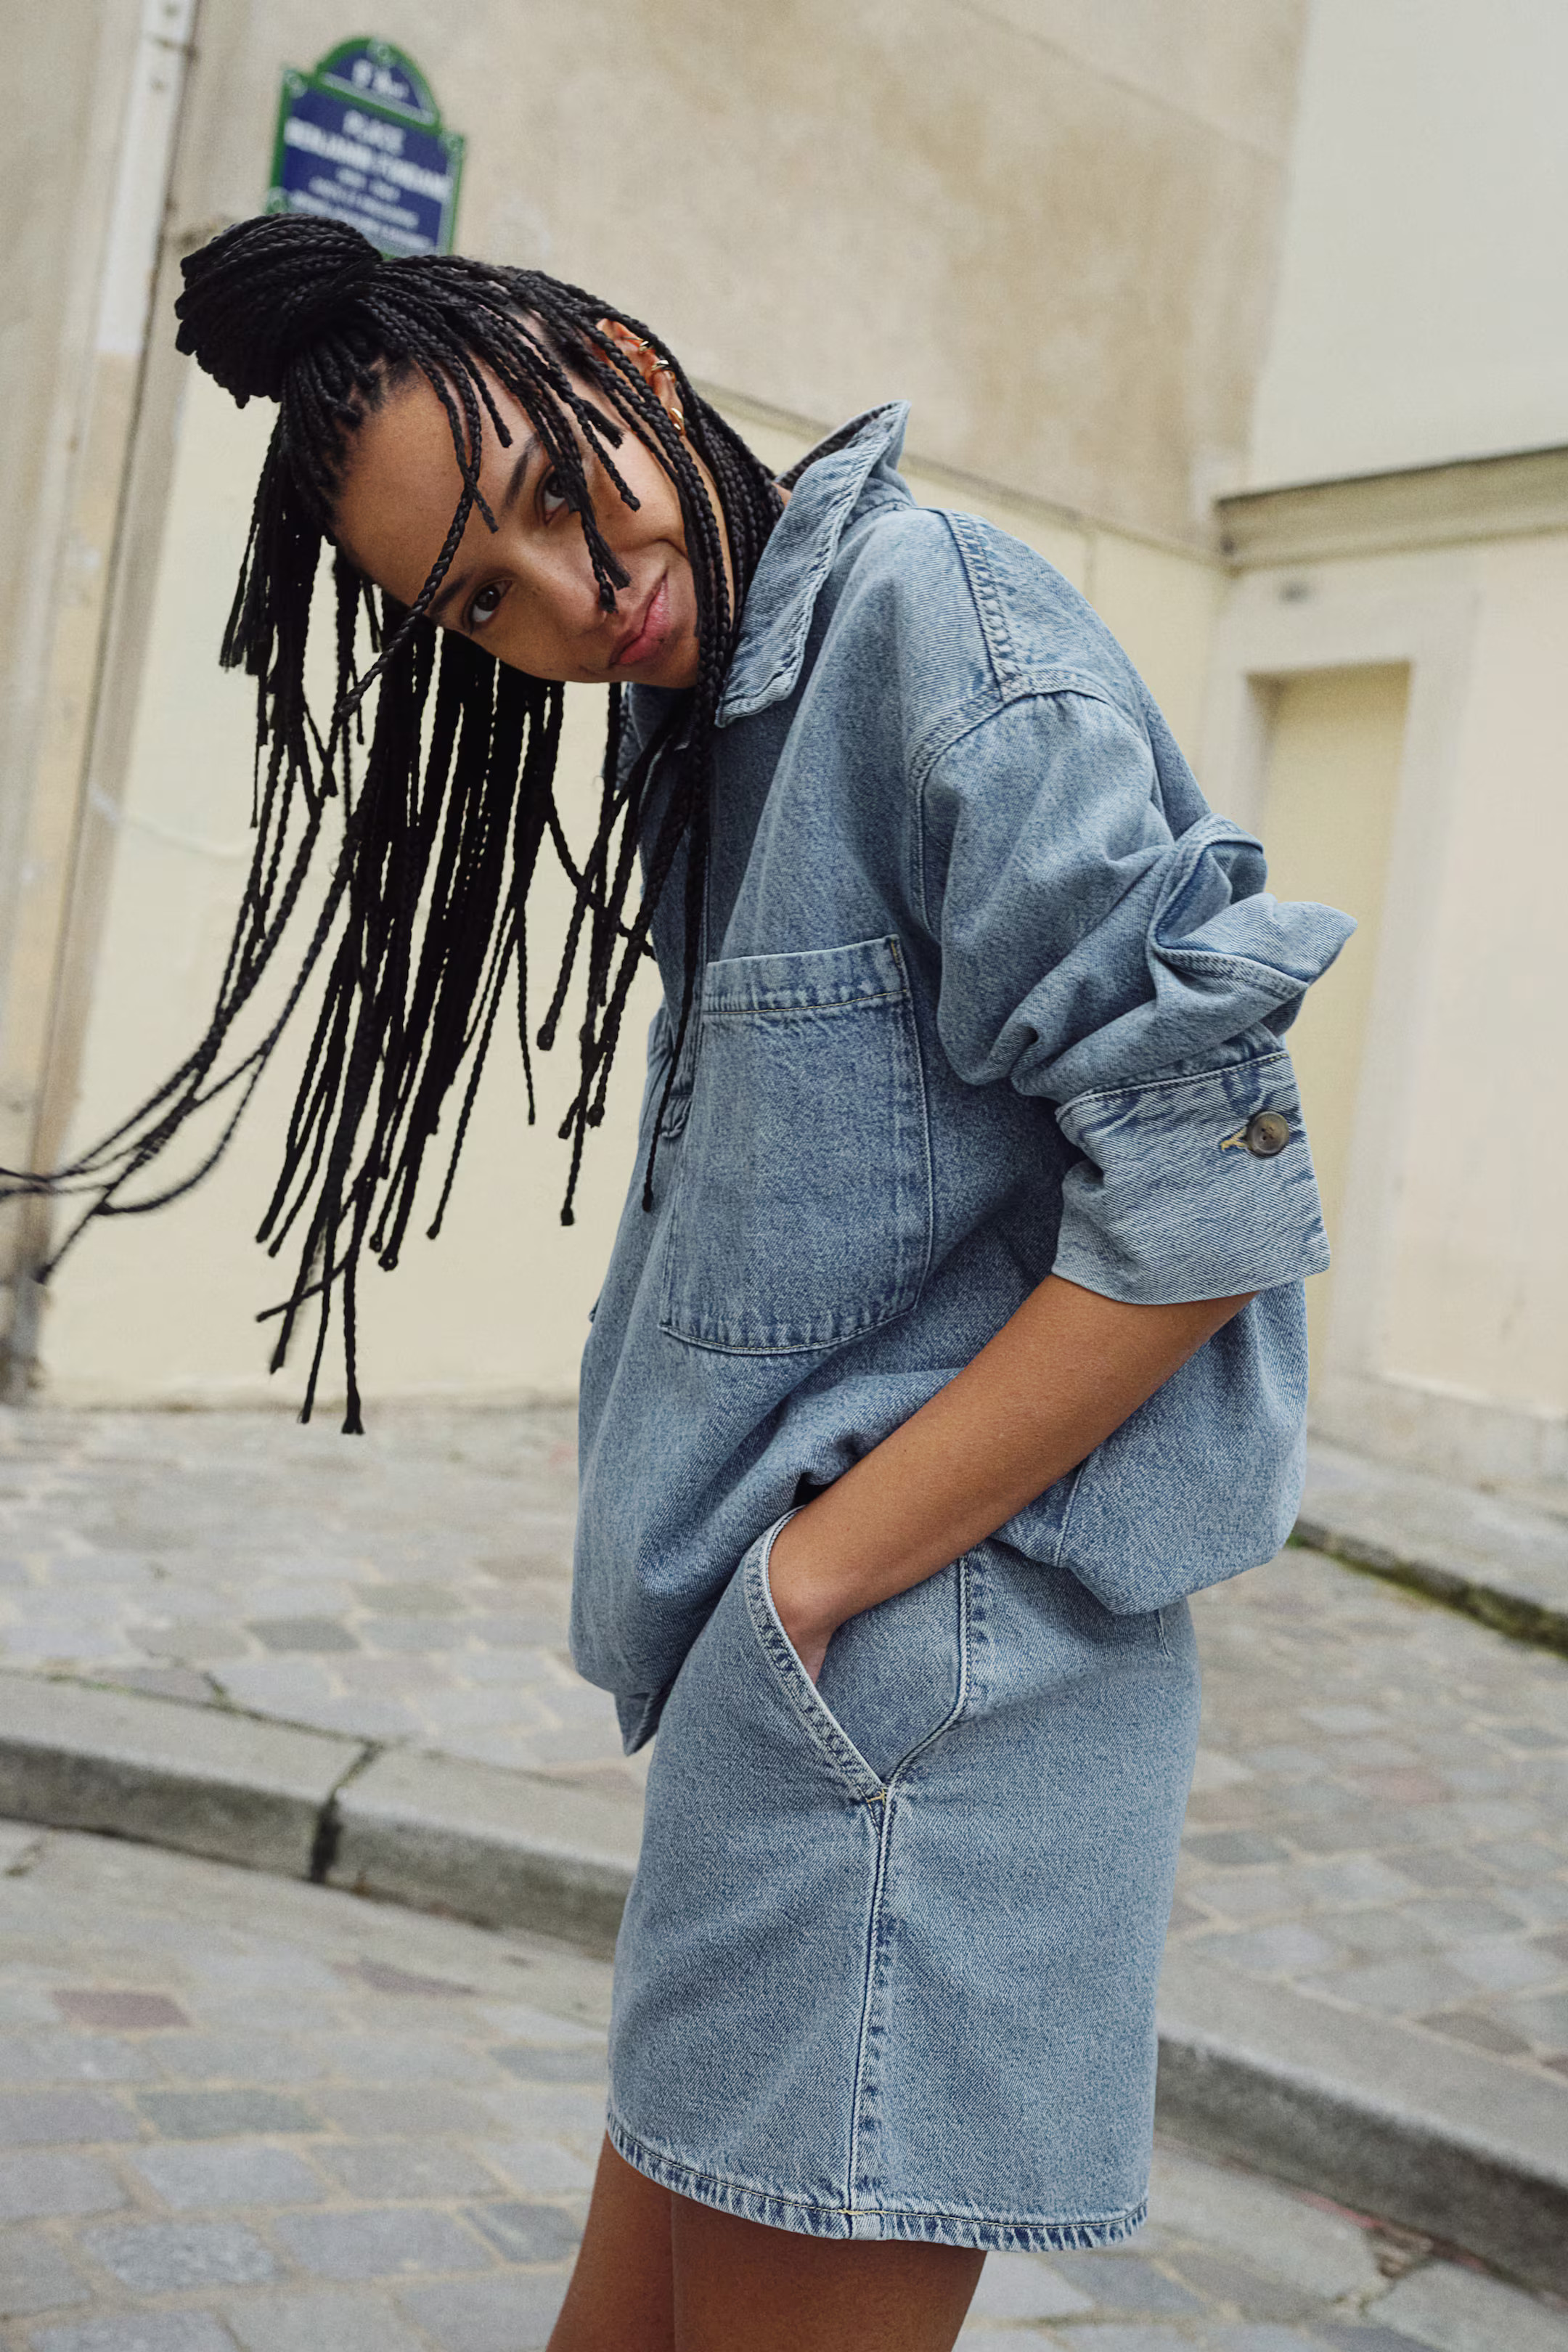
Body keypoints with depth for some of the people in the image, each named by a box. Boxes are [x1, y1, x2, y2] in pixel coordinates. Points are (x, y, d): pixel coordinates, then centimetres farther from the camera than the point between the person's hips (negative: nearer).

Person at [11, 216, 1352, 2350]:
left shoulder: (925, 612, -11)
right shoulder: (705, 738, 17)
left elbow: (1210, 1194, -18)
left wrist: (812, 1580, -15)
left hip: (916, 1679, -9)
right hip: (792, 1681, 9)